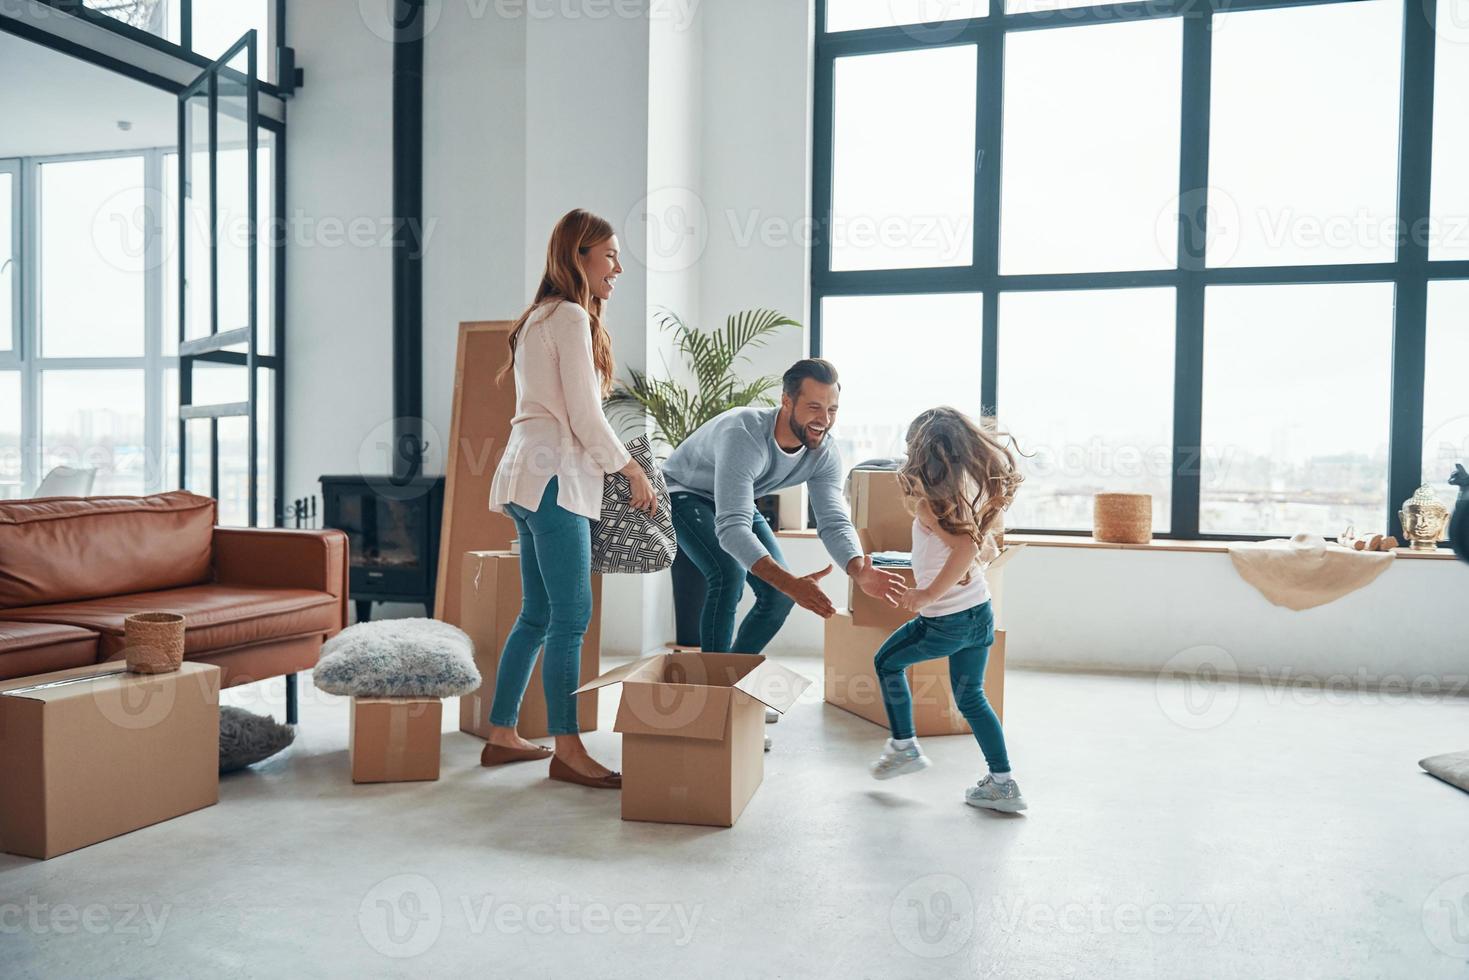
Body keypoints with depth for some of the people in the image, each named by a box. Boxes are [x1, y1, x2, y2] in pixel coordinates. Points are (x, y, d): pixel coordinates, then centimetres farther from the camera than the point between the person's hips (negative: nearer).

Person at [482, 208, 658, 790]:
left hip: (529, 477, 10)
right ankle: (567, 749, -3)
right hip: (553, 479, -10)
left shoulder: (539, 317, 22)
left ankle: (502, 735, 20)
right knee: (572, 614, -8)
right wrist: (634, 472, -3)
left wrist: (616, 468, 18)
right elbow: (585, 419, -13)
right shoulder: (571, 317, -9)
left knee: (537, 614, 13)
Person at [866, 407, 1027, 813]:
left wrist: (928, 594, -25)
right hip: (980, 612, 7)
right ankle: (1003, 784, 15)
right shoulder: (974, 487, 6)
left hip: (946, 621, -7)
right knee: (970, 697, 17)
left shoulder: (928, 501, -18)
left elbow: (965, 546, -31)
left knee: (887, 662, 17)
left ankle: (904, 747, 24)